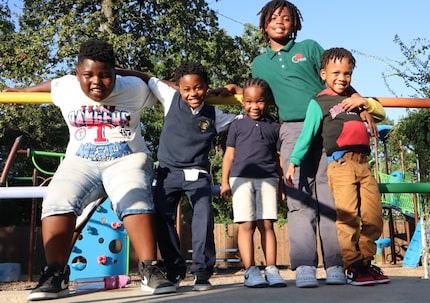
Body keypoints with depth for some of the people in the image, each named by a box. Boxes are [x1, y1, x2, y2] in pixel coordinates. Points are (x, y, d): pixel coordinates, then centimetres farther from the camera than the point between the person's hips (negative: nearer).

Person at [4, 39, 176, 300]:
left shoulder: (135, 88, -4)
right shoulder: (66, 88, 3)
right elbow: (49, 84, 25)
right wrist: (22, 91, 41)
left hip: (127, 160, -2)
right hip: (80, 163, 3)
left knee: (135, 202, -32)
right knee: (57, 202, -25)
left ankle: (151, 271, -27)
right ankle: (56, 276, -19)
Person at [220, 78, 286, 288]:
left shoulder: (274, 127, 12)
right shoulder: (237, 125, 11)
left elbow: (278, 157, 13)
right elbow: (229, 154, 11)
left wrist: (281, 184, 9)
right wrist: (225, 181, 4)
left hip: (268, 178, 1)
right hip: (241, 178, 0)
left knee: (266, 224, -1)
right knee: (246, 225, -4)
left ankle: (271, 269, 2)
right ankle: (250, 270, -2)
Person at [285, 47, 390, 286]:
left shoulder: (354, 98, 24)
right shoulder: (319, 102, 6)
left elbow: (381, 115, 26)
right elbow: (307, 134, -2)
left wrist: (365, 102, 6)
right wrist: (293, 162, -11)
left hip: (363, 163, 6)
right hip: (341, 163, -6)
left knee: (374, 217, 5)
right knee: (348, 217, -10)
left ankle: (366, 262, 15)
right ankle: (354, 267, -2)